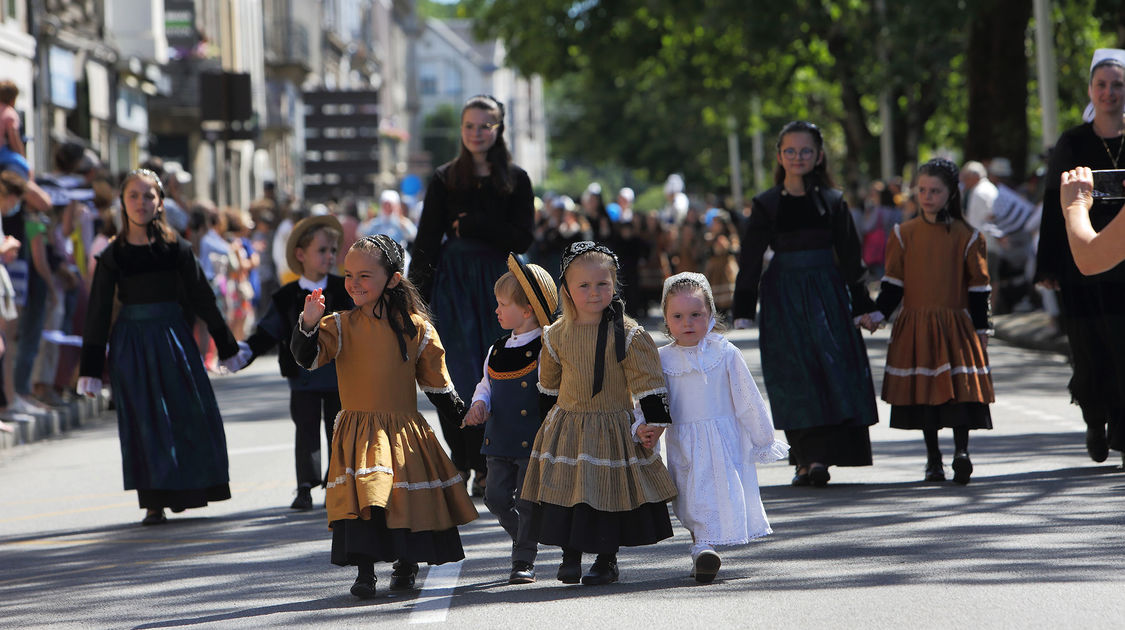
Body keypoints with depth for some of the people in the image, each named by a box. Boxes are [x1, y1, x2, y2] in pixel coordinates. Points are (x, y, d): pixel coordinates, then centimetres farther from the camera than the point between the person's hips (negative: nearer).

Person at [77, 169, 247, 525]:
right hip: (132, 343, -1)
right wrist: (90, 370, 0)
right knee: (144, 419, -1)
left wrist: (227, 345, 12)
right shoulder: (114, 255, -1)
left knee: (187, 414, 1)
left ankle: (183, 491, 16)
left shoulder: (175, 248, 2)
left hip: (173, 337, 1)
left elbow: (201, 297, 8)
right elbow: (98, 313, 2)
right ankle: (155, 502, 3)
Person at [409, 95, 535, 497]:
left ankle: (488, 467, 2)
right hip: (454, 281, 0)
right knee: (461, 372, -6)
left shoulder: (515, 180, 6)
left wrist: (473, 226, -10)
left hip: (497, 283, 0)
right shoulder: (445, 179, 6)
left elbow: (522, 238, -2)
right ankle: (463, 463, -2)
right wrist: (417, 295, -3)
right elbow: (427, 241, 4)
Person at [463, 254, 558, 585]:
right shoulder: (497, 350, 10)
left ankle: (524, 561, 6)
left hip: (533, 443, -6)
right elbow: (486, 385, 21)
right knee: (496, 496, 6)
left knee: (527, 500, -3)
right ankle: (525, 540, 27)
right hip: (499, 441, 6)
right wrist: (479, 404, 0)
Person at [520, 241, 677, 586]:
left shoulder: (628, 334, -8)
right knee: (564, 489, 1)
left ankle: (607, 559, 14)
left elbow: (647, 381, -5)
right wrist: (548, 419, 19)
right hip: (566, 426, 3)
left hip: (612, 426, -3)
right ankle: (570, 555, 15)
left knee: (609, 490, 0)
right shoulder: (556, 335, 2)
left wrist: (656, 419, -10)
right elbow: (549, 384, 15)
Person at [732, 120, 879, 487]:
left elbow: (850, 257, 9)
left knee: (834, 367, -8)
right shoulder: (767, 205, 3)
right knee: (794, 375, -4)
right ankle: (807, 459, -2)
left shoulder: (832, 202, 6)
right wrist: (743, 311, -1)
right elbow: (750, 260, 4)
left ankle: (819, 458, -8)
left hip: (827, 293, 1)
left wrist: (862, 305, 7)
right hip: (784, 296, -1)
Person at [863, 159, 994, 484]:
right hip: (915, 326, 2)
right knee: (923, 390, 1)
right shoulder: (904, 234, 4)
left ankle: (961, 450, -10)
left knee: (960, 386, -9)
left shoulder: (967, 236, 1)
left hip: (955, 324, -2)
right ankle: (933, 458, 0)